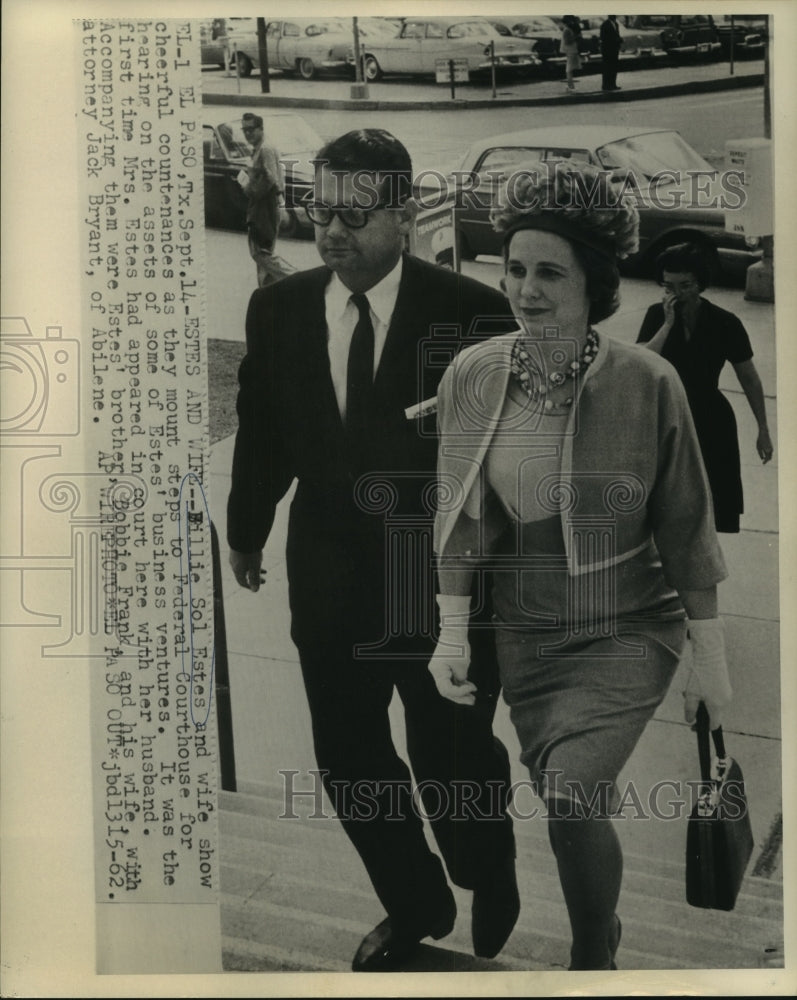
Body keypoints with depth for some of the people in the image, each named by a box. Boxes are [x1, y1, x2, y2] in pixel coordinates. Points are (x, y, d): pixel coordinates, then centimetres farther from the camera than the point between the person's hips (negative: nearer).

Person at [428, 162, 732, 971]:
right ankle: (604, 925, 47)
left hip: (627, 630, -3)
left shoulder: (646, 383, -15)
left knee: (571, 794, -20)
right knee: (571, 809, 15)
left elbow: (685, 526, -6)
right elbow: (458, 515, 3)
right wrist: (452, 628, -3)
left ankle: (593, 958, 9)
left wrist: (710, 656, -1)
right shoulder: (470, 377, -6)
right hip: (521, 631, 3)